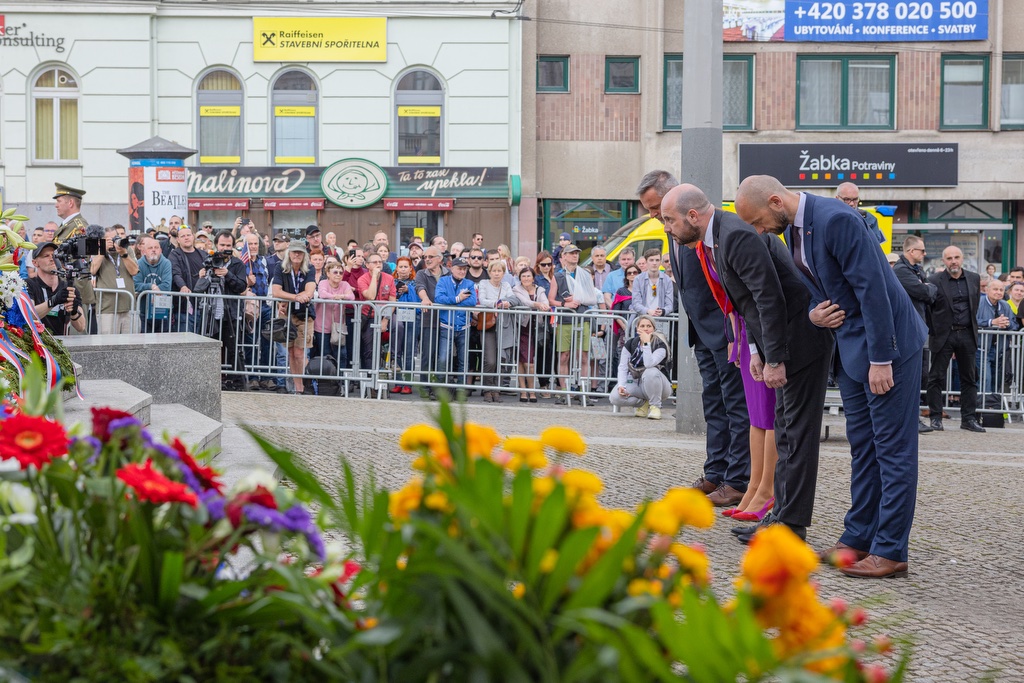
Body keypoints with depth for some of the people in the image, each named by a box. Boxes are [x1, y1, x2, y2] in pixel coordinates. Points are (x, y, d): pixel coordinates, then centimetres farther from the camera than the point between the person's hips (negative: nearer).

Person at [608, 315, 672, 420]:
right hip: (637, 385, 3)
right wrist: (621, 385, -20)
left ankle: (655, 406, -16)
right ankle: (643, 403, 3)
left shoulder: (660, 345, -13)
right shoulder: (630, 344, -1)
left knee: (651, 372, -38)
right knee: (614, 397, -25)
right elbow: (623, 367, -4)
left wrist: (646, 343, -30)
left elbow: (649, 364, -31)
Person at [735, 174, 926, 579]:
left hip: (886, 342, -9)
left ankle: (890, 551, 0)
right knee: (862, 444, 13)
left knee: (893, 447, -3)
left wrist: (881, 360, -21)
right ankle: (859, 537, 21)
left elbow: (872, 288, -23)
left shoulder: (836, 220, -21)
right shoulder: (792, 233, 8)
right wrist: (814, 315, -3)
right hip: (849, 345, 9)